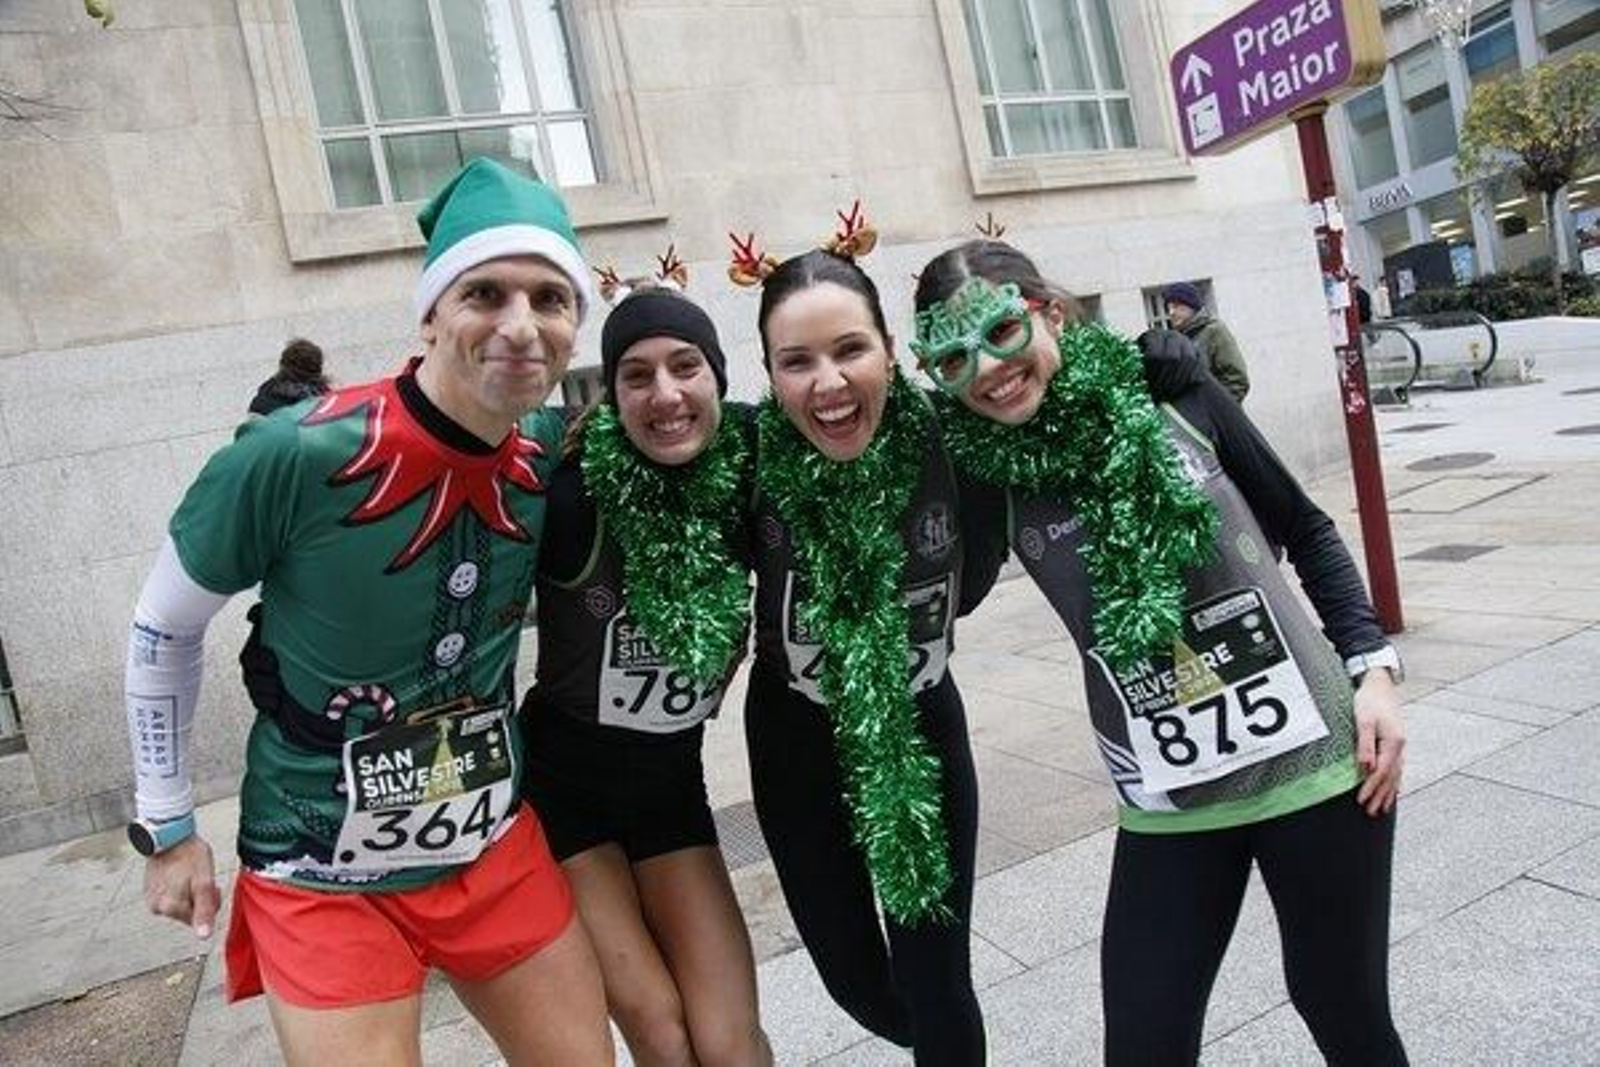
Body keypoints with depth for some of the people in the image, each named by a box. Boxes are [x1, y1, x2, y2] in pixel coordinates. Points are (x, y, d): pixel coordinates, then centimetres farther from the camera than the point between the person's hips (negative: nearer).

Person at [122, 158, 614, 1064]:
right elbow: (164, 629, -6)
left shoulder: (553, 451, -10)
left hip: (497, 846, 5)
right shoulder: (295, 456, -23)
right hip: (325, 879, -4)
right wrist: (168, 827, 1)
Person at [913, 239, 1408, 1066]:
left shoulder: (1171, 394, -6)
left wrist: (1373, 665, -1)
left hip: (1314, 759, 0)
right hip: (1166, 804, 1)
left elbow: (1307, 531, 4)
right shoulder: (989, 476, -5)